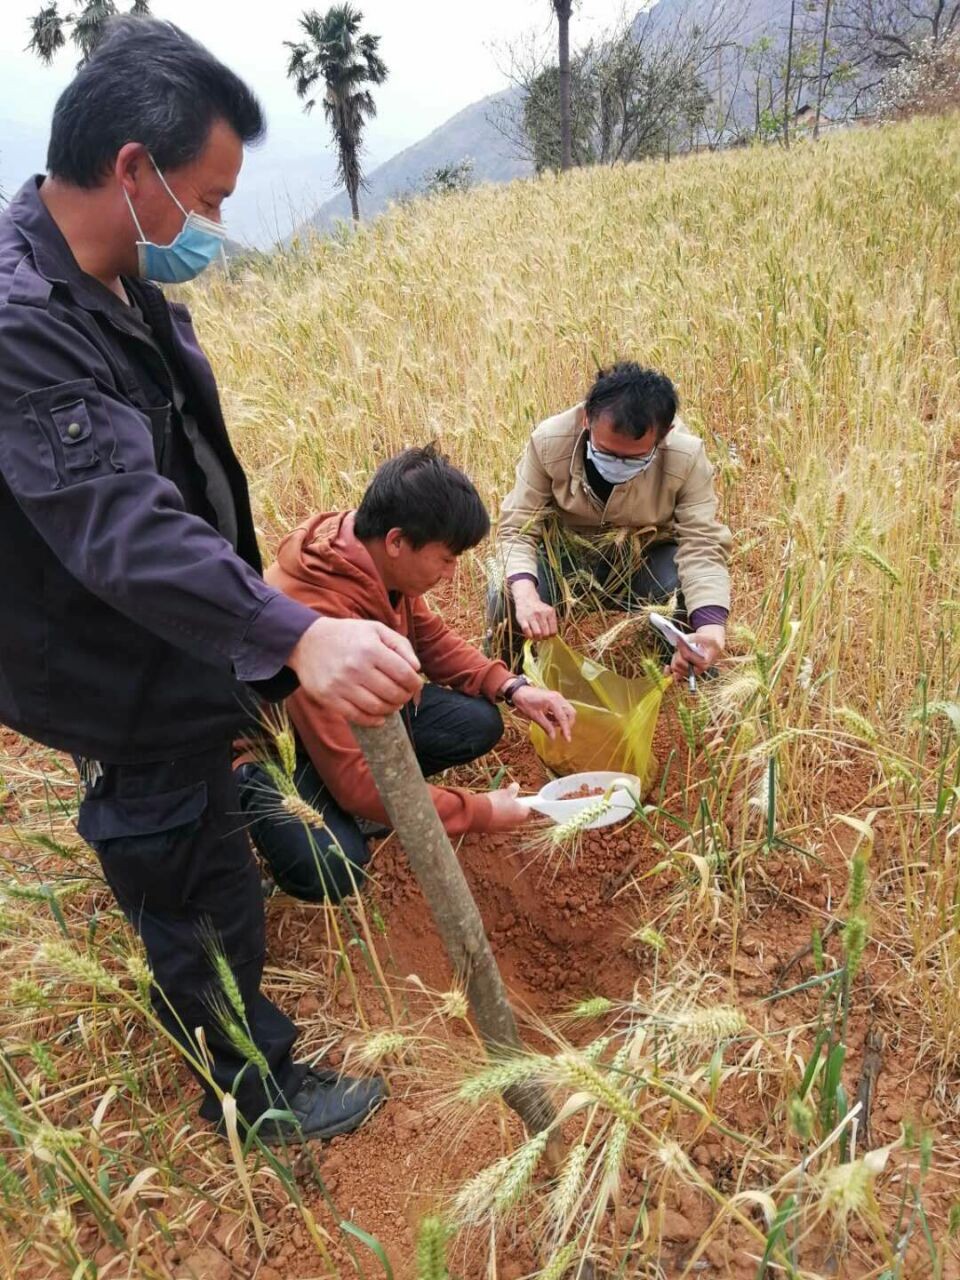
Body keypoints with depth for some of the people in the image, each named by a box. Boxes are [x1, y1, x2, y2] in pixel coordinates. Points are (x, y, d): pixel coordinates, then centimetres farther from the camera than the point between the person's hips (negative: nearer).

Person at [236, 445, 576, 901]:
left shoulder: (378, 561, -15)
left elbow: (430, 636, 5)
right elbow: (355, 779, -37)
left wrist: (510, 687, -11)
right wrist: (480, 812, -28)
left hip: (358, 707, 8)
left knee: (478, 723, -8)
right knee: (334, 871, -30)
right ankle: (250, 785, 1)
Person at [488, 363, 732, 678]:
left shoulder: (686, 457, -24)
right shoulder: (549, 441, -25)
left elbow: (703, 544, -26)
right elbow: (517, 528, -22)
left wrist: (712, 625, -46)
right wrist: (525, 594, -44)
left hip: (646, 557, 1)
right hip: (564, 551, 0)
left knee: (694, 601, -30)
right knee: (506, 601, -29)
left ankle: (683, 676, 4)